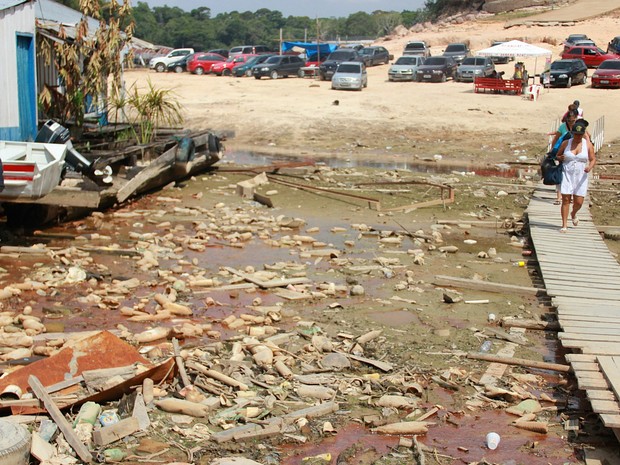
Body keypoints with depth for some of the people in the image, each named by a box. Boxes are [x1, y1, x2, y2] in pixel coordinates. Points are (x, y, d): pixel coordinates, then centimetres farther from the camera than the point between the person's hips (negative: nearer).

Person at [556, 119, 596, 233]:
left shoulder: (588, 145, 2)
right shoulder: (565, 143, 3)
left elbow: (593, 159, 5)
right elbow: (558, 155, 13)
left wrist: (590, 167, -16)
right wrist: (560, 158, -12)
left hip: (581, 176, 0)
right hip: (567, 175, 0)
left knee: (579, 202, -1)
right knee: (566, 200, -5)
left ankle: (573, 214, 34)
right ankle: (564, 225, 3)